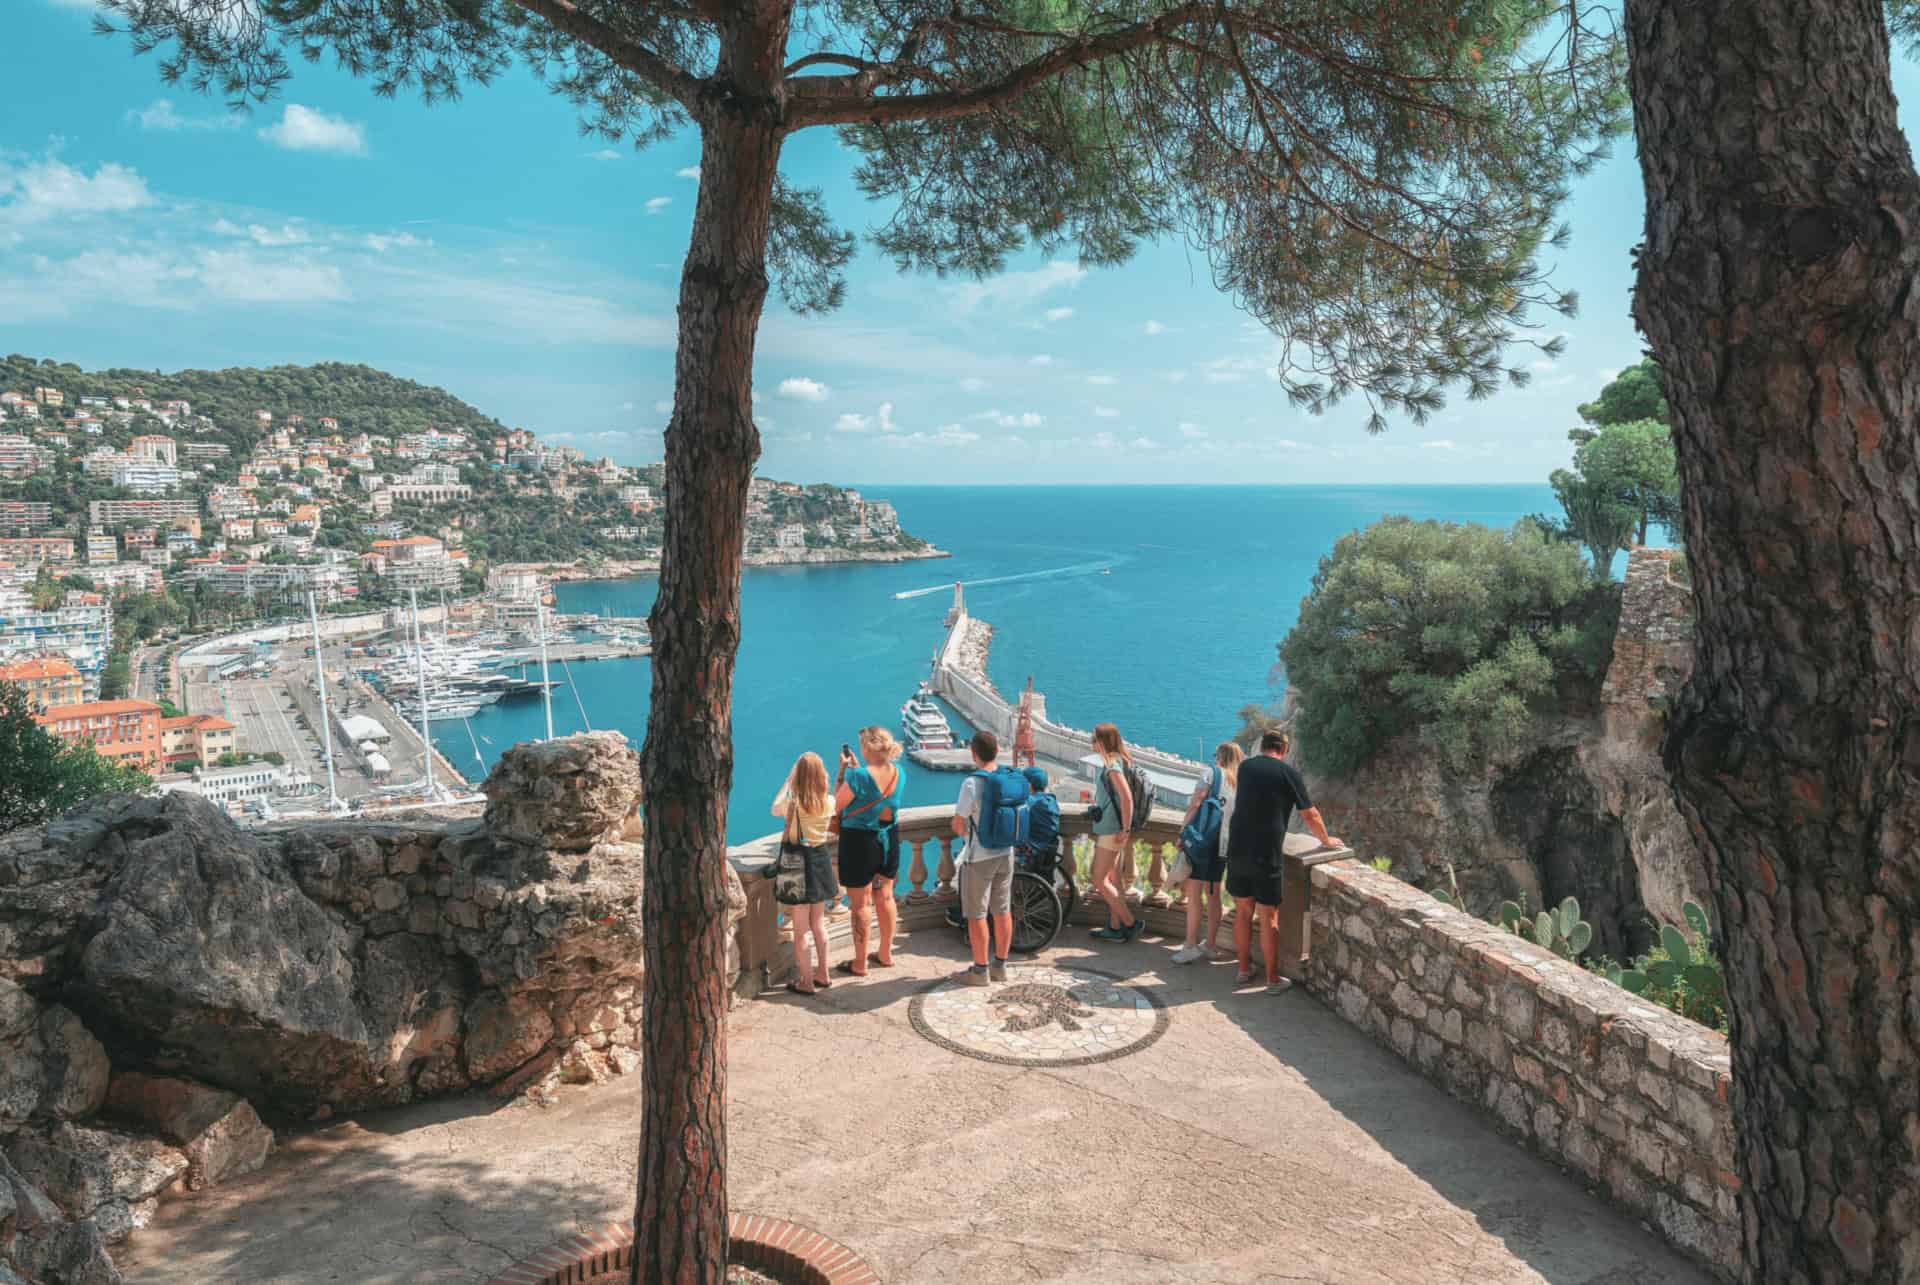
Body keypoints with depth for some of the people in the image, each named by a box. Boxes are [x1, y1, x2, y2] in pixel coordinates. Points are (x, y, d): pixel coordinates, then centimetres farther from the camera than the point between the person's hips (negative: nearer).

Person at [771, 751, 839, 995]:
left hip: (797, 863, -4)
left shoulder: (793, 802, -19)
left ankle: (805, 982, 12)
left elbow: (775, 809, 3)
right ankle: (822, 974, 29)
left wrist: (788, 779, 4)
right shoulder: (829, 801, -8)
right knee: (818, 923, 20)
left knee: (801, 929, 6)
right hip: (820, 859, 4)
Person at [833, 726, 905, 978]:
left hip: (859, 842, -6)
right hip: (888, 841, 6)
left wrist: (843, 771, -8)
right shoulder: (897, 771, -4)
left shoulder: (858, 776, -25)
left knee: (860, 905, 6)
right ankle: (885, 954, 33)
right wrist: (856, 768, 12)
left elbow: (837, 805, -12)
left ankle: (860, 964, 16)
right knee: (885, 898, 19)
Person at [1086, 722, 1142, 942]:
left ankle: (1131, 923, 1)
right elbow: (1120, 795, 19)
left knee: (1099, 881, -4)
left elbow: (1126, 796, -26)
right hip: (1111, 830, 10)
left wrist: (1126, 829, -23)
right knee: (1112, 880, 14)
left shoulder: (1112, 764, -18)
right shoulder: (1118, 761, 12)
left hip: (1111, 831, -10)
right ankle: (1115, 928, 21)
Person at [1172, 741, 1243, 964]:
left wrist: (1183, 830, -6)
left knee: (1193, 894, -1)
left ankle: (1191, 946, -3)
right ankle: (1211, 945, 19)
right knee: (1213, 895, 14)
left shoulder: (1213, 774, -4)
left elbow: (1194, 804, -11)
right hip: (1223, 845, 6)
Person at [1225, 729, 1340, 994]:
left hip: (1237, 850, 4)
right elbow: (1310, 815, 1)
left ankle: (1244, 969, 24)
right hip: (1266, 854, -4)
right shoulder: (1289, 772, -3)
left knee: (1242, 912, 14)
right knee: (1268, 917, 3)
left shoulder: (1245, 767, 10)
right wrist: (1326, 840, 20)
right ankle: (1273, 979, 11)